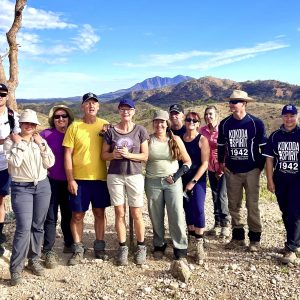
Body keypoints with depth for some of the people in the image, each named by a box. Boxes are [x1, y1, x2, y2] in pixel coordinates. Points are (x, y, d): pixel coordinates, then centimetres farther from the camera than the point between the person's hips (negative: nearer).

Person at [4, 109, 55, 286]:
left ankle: (34, 260, 24)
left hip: (42, 186, 4)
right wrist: (19, 143, -14)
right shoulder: (11, 142, -3)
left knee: (38, 226, 9)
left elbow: (50, 163, -1)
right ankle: (16, 268, 0)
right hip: (21, 188, -4)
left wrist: (41, 144, -5)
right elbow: (15, 162, -19)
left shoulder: (40, 141, 8)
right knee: (24, 228, -11)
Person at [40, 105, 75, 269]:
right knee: (51, 217, 2)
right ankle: (49, 251, 10)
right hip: (51, 181, -2)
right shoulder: (46, 134, -4)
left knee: (68, 214, 13)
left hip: (69, 181, 3)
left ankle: (69, 244, 29)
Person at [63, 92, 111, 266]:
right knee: (77, 215, 6)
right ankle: (78, 250, 22)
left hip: (100, 178, 2)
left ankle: (99, 247, 27)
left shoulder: (105, 125, 2)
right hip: (79, 179, -1)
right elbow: (68, 155, -4)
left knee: (100, 213, 12)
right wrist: (70, 179, -8)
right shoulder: (74, 127, -3)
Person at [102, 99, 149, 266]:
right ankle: (123, 248, 18)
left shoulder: (140, 130, 1)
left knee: (137, 214, 2)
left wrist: (128, 155, -17)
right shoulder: (111, 131, 5)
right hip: (115, 176, 1)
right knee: (119, 213, 6)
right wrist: (114, 154, -14)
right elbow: (104, 155, 7)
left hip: (135, 176, -1)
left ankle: (141, 247, 19)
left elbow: (145, 156, -1)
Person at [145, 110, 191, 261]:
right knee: (156, 216, 9)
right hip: (153, 182, 1)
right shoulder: (148, 140, 2)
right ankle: (159, 245, 25)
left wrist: (177, 175, -6)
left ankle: (180, 248, 9)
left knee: (177, 215, -3)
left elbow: (187, 161, 5)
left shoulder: (175, 140, 2)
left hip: (173, 181, 0)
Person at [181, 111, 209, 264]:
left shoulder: (202, 140, -5)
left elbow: (205, 163, -9)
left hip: (198, 180, -3)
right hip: (183, 179, 4)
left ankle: (199, 244, -5)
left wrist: (193, 181, -13)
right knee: (187, 209, 11)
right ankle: (191, 232, 29)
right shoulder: (179, 138, 5)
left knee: (198, 209, -12)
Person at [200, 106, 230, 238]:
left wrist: (221, 170, -10)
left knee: (221, 196, -6)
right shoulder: (203, 130, 2)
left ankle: (225, 224, 9)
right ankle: (218, 223, 22)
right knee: (215, 197, 11)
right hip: (211, 168, 5)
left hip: (223, 168, -5)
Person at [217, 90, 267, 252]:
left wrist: (260, 166, -1)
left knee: (252, 205, 1)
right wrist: (222, 163, 11)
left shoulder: (256, 123, -7)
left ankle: (255, 238, 15)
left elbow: (264, 147, -1)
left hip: (251, 170, -3)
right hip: (232, 171, 3)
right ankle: (238, 237, 23)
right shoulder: (224, 124, 2)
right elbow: (221, 145, 13)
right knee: (233, 205, 10)